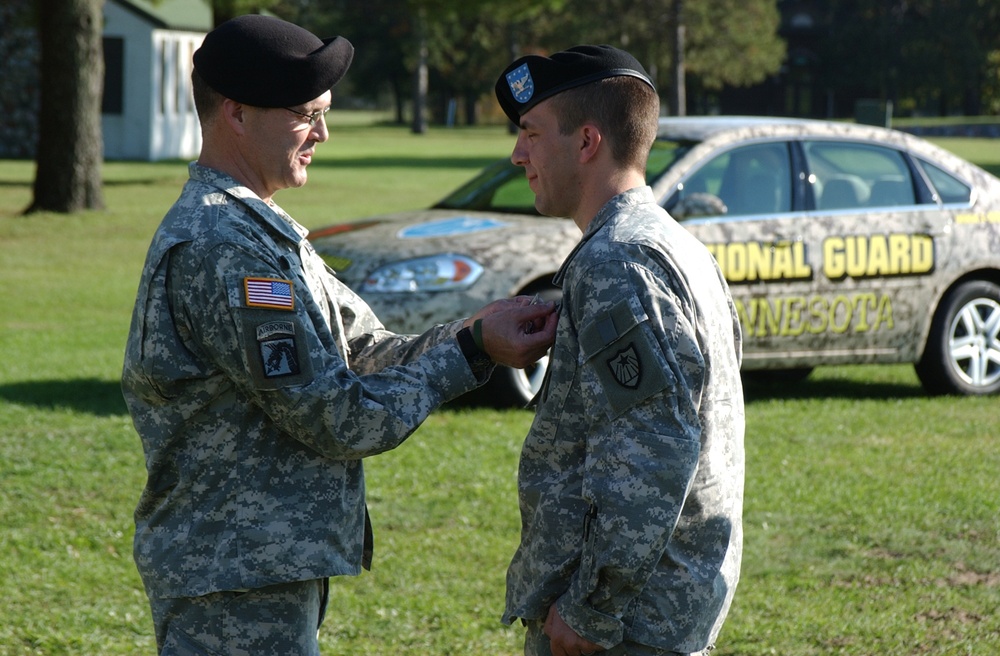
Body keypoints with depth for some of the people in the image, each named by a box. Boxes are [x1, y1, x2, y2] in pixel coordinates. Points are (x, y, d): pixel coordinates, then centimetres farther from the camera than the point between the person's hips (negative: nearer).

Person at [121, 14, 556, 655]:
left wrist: (477, 333, -5)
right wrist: (470, 351, -13)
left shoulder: (259, 230, 14)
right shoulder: (223, 248, -20)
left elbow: (369, 350, 12)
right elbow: (336, 419, -19)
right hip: (237, 584, -10)